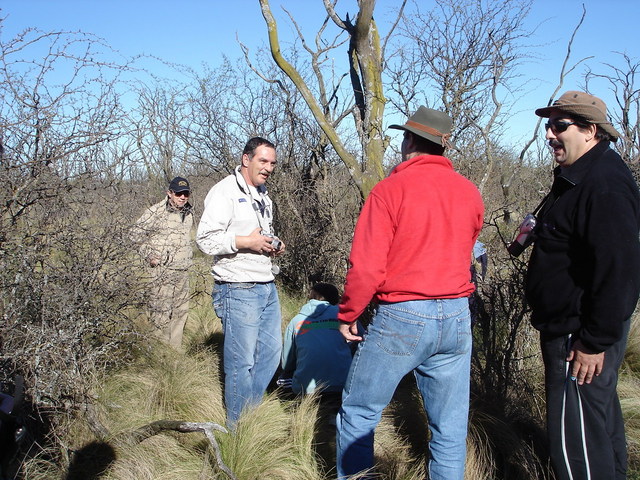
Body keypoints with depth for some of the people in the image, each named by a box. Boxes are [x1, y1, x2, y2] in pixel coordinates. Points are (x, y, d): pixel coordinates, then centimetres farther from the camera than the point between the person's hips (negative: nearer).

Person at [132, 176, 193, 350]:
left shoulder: (189, 212, 12)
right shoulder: (156, 212, -11)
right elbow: (138, 232, -5)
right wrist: (149, 256, -7)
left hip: (183, 271, 7)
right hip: (162, 270, -7)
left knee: (181, 311, 12)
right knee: (161, 311, -6)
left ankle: (175, 350, 24)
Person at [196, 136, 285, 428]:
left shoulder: (263, 196, 19)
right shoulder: (225, 191, -8)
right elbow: (205, 239, -16)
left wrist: (274, 245, 10)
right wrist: (246, 241, -25)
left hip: (267, 287, 9)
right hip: (238, 290, -9)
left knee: (271, 351, 13)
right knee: (242, 361, -2)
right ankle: (238, 428, 14)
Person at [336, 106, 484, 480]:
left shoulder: (391, 189, -11)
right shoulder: (471, 193, 5)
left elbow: (366, 266, -13)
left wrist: (348, 315, -1)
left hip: (401, 318, -5)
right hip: (457, 319, 5)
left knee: (359, 414, 13)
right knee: (451, 426, 14)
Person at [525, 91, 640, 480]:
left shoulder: (605, 184, -21)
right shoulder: (580, 176, 13)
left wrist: (596, 341, -24)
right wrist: (540, 233, 9)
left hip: (583, 335, -11)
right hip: (573, 326, 11)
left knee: (575, 434, -4)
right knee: (599, 417, 23)